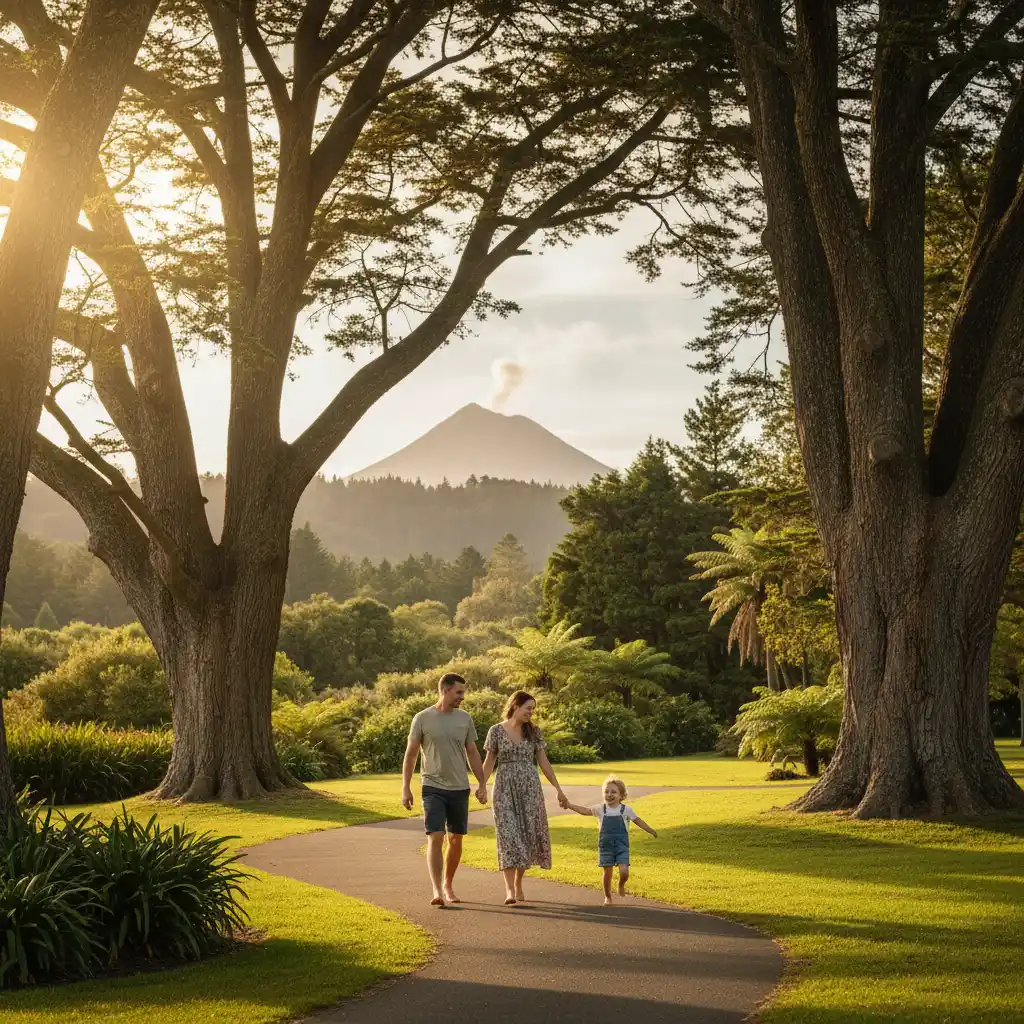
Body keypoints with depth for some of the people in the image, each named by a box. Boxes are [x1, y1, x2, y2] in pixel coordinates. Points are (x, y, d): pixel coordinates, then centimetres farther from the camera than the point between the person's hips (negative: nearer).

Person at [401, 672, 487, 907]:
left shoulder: (464, 718, 6)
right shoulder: (423, 719, -4)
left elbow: (473, 754, 11)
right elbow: (410, 754, 0)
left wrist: (482, 785, 7)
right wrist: (406, 788, -3)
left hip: (460, 788, 4)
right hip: (433, 787, -4)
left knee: (456, 839, 9)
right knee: (435, 837, -13)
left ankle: (448, 885, 24)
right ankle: (437, 891, -16)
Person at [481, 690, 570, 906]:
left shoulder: (534, 732, 6)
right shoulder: (496, 731, -1)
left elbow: (543, 762, 9)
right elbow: (489, 761, 3)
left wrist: (558, 789, 6)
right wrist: (482, 786, -11)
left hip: (530, 788, 3)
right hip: (505, 789, -3)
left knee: (528, 834, 2)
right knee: (508, 836, -10)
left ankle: (518, 883, 18)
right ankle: (509, 890, -16)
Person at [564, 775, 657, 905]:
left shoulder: (626, 810, -1)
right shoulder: (600, 809, 0)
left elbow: (638, 821, 11)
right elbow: (585, 810, 7)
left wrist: (651, 831, 16)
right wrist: (568, 805, -2)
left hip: (622, 846, -1)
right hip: (605, 846, 1)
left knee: (624, 871, -15)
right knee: (607, 872, 4)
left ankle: (621, 885, 19)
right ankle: (607, 897, 24)